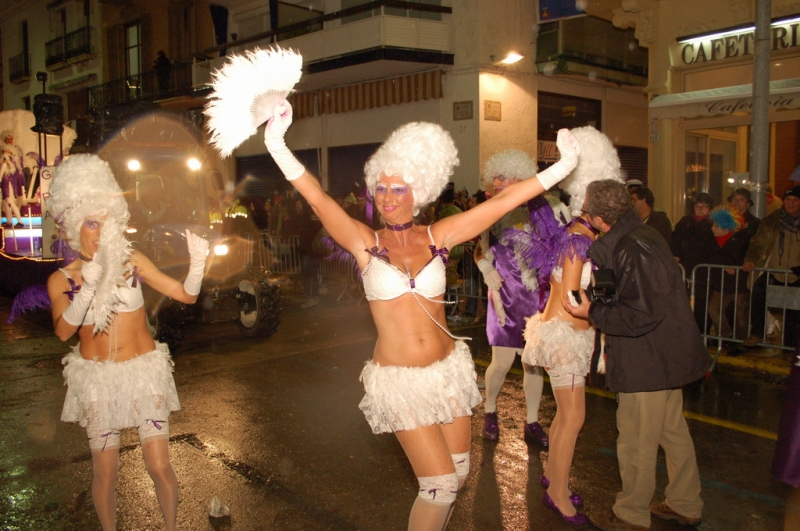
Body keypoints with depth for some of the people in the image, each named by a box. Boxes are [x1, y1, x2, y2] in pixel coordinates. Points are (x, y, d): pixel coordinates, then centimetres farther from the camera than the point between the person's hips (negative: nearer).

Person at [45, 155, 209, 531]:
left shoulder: (132, 261, -3)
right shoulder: (61, 279, -2)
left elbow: (186, 295, -7)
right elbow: (63, 331, -17)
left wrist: (197, 263, -25)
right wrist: (89, 285, -27)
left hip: (145, 372, 0)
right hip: (97, 378, 0)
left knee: (159, 466, 1)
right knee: (105, 470, 7)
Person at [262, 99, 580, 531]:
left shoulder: (436, 237, -1)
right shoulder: (365, 243, -6)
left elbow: (502, 202, -3)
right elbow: (317, 198, -19)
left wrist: (562, 167, -4)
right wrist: (277, 146, -32)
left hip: (448, 370, 3)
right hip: (398, 379, -3)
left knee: (457, 474, 15)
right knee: (441, 484, -2)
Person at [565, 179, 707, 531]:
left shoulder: (632, 249, -25)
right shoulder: (640, 235, 5)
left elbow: (641, 314, -27)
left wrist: (593, 312, -20)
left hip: (648, 361, -10)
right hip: (669, 354, 10)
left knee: (636, 443, 6)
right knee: (673, 432, 21)